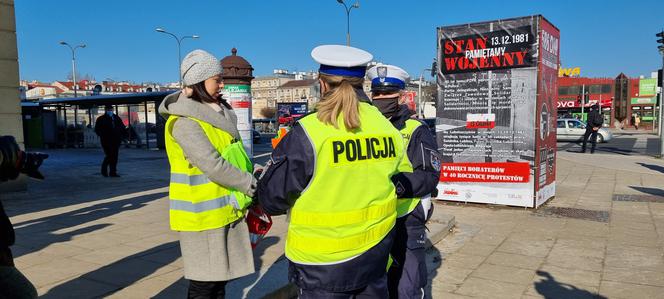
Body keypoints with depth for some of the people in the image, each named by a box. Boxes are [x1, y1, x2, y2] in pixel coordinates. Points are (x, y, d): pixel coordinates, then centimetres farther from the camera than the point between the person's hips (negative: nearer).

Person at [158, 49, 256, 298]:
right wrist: (256, 187, -17)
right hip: (202, 216, -8)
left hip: (226, 211, 8)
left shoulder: (218, 112, 11)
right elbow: (213, 166, -24)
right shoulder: (184, 121, -16)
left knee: (219, 279, 17)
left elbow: (236, 158, 13)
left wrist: (252, 196, 7)